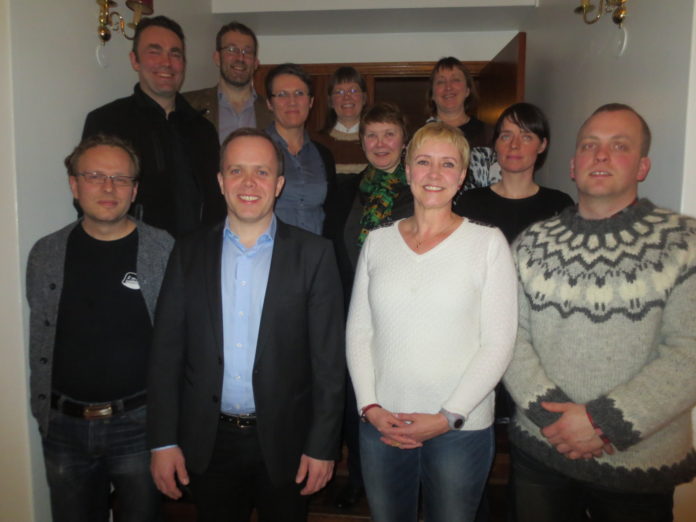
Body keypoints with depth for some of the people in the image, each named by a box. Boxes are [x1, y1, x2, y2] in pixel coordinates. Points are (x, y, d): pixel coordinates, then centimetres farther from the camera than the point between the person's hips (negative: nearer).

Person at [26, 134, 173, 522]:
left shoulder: (165, 251, -9)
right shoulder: (45, 255, 1)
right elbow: (39, 342, 7)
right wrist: (43, 410, 7)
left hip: (139, 422, -2)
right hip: (64, 426, 3)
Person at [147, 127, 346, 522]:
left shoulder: (314, 254, -6)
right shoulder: (189, 254, 0)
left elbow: (329, 358, -7)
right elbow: (166, 352, 1)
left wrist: (323, 445, -8)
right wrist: (163, 441, -2)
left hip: (285, 442, -1)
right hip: (208, 443, 2)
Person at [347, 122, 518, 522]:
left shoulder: (488, 242, -5)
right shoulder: (378, 241, 4)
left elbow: (498, 344, -8)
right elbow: (358, 331, 5)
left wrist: (448, 417, -12)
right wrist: (370, 407, -5)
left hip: (461, 428, -2)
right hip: (381, 424, 3)